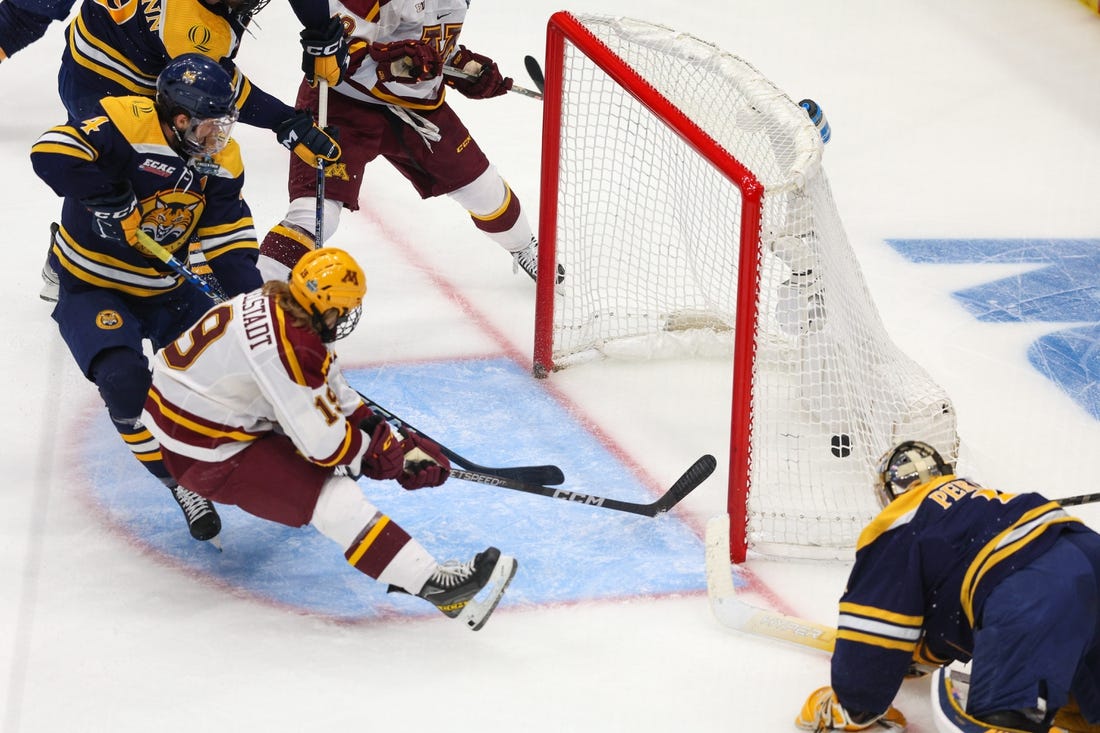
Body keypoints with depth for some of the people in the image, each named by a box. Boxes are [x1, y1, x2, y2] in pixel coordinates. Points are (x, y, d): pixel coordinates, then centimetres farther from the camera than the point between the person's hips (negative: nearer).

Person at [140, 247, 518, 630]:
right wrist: (387, 453, -2)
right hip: (204, 454, -9)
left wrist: (402, 446, 7)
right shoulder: (291, 348, -27)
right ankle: (434, 582, -27)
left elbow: (337, 397, 10)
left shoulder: (274, 303, 1)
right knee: (336, 499, -18)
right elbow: (327, 446, -21)